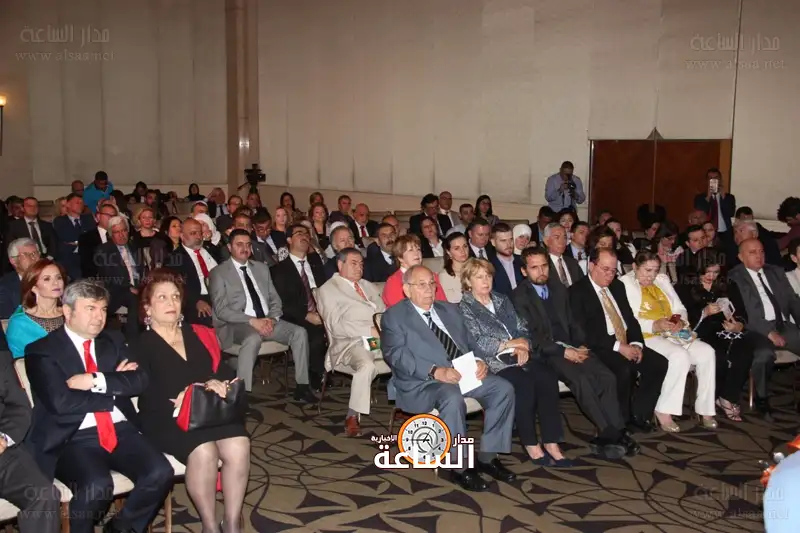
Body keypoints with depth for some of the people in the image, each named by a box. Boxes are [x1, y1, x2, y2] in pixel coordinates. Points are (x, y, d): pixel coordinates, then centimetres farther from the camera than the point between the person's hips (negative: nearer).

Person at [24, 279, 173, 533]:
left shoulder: (112, 344, 17)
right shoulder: (41, 351, 0)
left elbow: (139, 381, 3)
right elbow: (62, 403, -13)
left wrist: (97, 380, -11)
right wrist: (115, 388, -5)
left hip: (120, 431, 5)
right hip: (73, 438, -5)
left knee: (160, 473, -20)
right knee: (97, 485, -33)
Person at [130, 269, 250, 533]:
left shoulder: (200, 335, 18)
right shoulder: (141, 346, 5)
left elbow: (224, 371, 12)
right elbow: (151, 396, -9)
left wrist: (217, 384, -12)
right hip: (166, 419, -4)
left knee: (238, 445, -26)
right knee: (203, 451, -32)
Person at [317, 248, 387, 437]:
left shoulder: (368, 286, 27)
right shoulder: (328, 289, 5)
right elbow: (335, 325, -7)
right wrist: (369, 330, -14)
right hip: (352, 342, -6)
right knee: (367, 366, -37)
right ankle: (353, 417, -21)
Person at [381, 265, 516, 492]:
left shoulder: (449, 309, 21)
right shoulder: (394, 316, 1)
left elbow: (470, 342, 20)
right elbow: (396, 355, -12)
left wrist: (479, 361, -5)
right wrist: (436, 371, -25)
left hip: (465, 373, 6)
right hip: (424, 381, -6)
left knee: (503, 388, -16)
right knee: (452, 398, -36)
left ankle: (487, 457, -3)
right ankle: (459, 467, -17)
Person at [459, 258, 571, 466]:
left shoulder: (502, 300, 22)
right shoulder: (465, 307, 4)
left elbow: (523, 328, 13)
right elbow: (476, 341, -9)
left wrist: (522, 346, -8)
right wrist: (508, 344, -14)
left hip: (518, 356, 5)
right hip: (492, 361, -5)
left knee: (547, 377, -24)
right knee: (524, 383, -32)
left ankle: (551, 444, -21)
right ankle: (531, 445, -18)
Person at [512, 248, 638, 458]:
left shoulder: (559, 288, 16)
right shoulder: (519, 296, -4)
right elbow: (530, 337, -11)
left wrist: (581, 346, -1)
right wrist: (563, 351, -18)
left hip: (572, 347, 6)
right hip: (546, 353, -6)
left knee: (607, 377, -19)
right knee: (581, 380, -30)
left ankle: (615, 432, -18)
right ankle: (610, 434, -23)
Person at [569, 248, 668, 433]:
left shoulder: (617, 286, 16)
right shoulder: (577, 291, -7)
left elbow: (630, 318, 16)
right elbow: (584, 333, -16)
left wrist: (636, 343, -4)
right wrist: (618, 346, -20)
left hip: (627, 344, 7)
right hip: (599, 348, -7)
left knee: (659, 363, -13)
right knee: (624, 369, -32)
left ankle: (638, 414, -1)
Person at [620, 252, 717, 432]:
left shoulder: (662, 280, 19)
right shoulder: (624, 284, -2)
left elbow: (680, 309, 16)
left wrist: (680, 321, -8)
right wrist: (654, 325, -26)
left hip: (673, 334, 7)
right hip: (647, 337, -7)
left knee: (706, 352, -18)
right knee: (680, 356, -32)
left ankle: (705, 410, -11)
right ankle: (664, 411, -22)